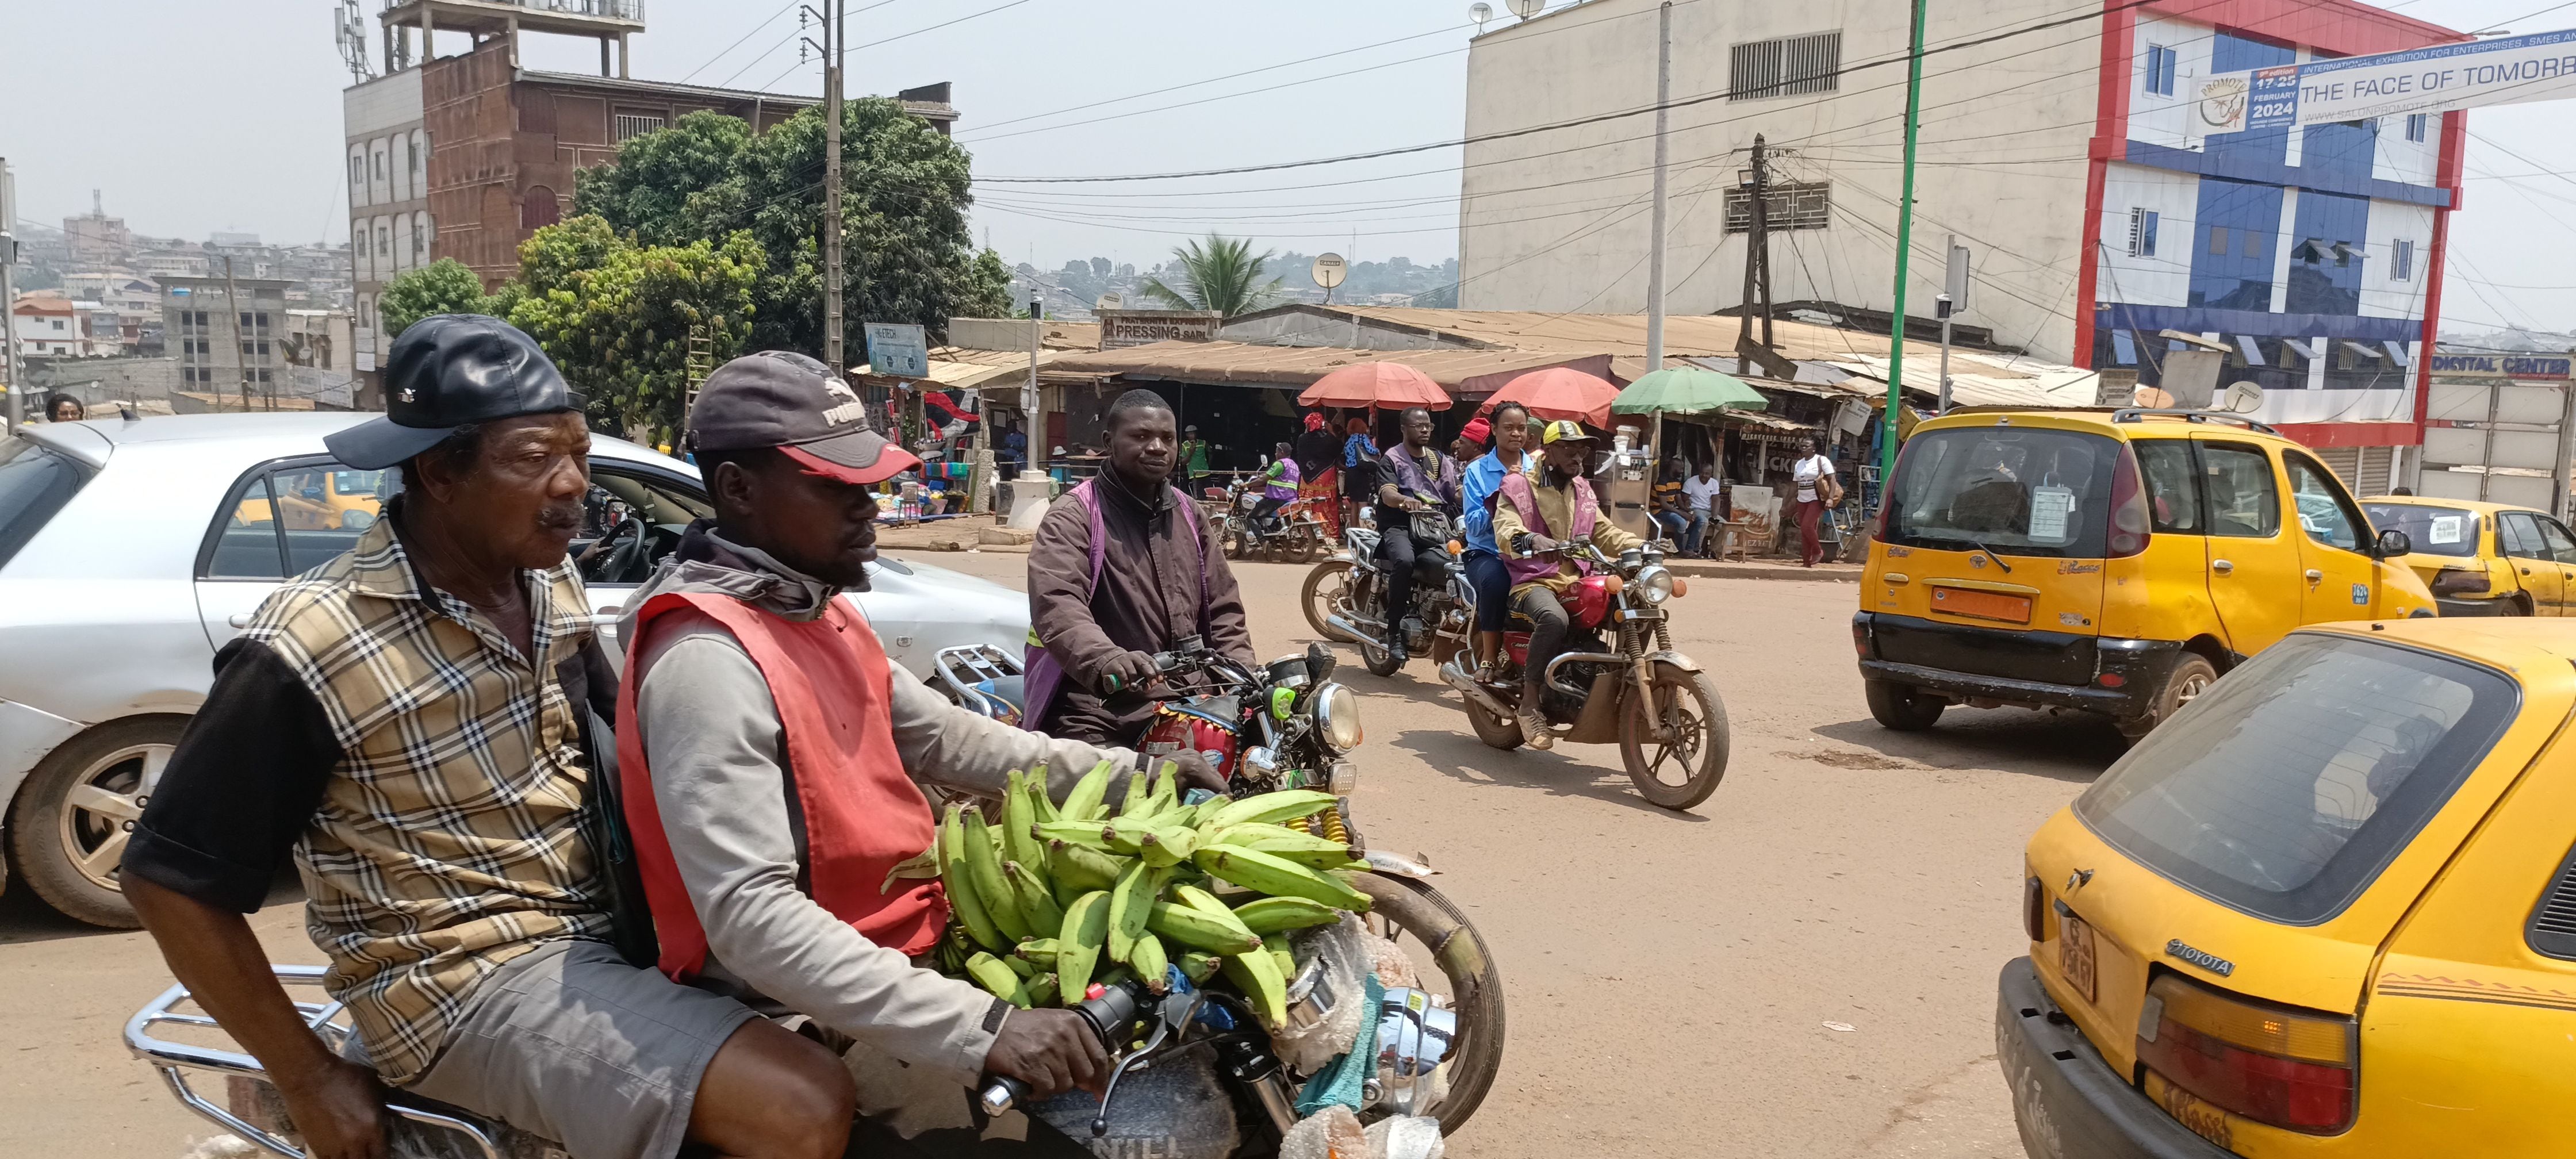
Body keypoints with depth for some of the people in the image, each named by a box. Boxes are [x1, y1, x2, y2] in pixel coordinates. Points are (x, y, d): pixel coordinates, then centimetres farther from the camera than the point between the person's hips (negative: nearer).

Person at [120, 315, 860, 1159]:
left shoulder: (552, 584, 4)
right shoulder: (313, 647, -18)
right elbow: (170, 880, -11)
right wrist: (311, 1080, -7)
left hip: (602, 926, 8)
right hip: (467, 980, -8)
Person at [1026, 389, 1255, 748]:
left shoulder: (1189, 515, 17)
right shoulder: (1073, 516, -6)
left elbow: (1221, 606, 20)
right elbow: (1056, 605, -22)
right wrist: (1106, 660, -41)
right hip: (1097, 718, -6)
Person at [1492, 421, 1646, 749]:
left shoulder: (1582, 492, 22)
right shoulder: (1519, 488, 1)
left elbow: (1605, 533, 21)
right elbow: (1506, 529, -16)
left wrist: (1640, 546, 2)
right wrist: (1532, 541, -39)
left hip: (1577, 583, 7)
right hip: (1534, 583, -7)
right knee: (1554, 618, -39)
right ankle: (1530, 704, -29)